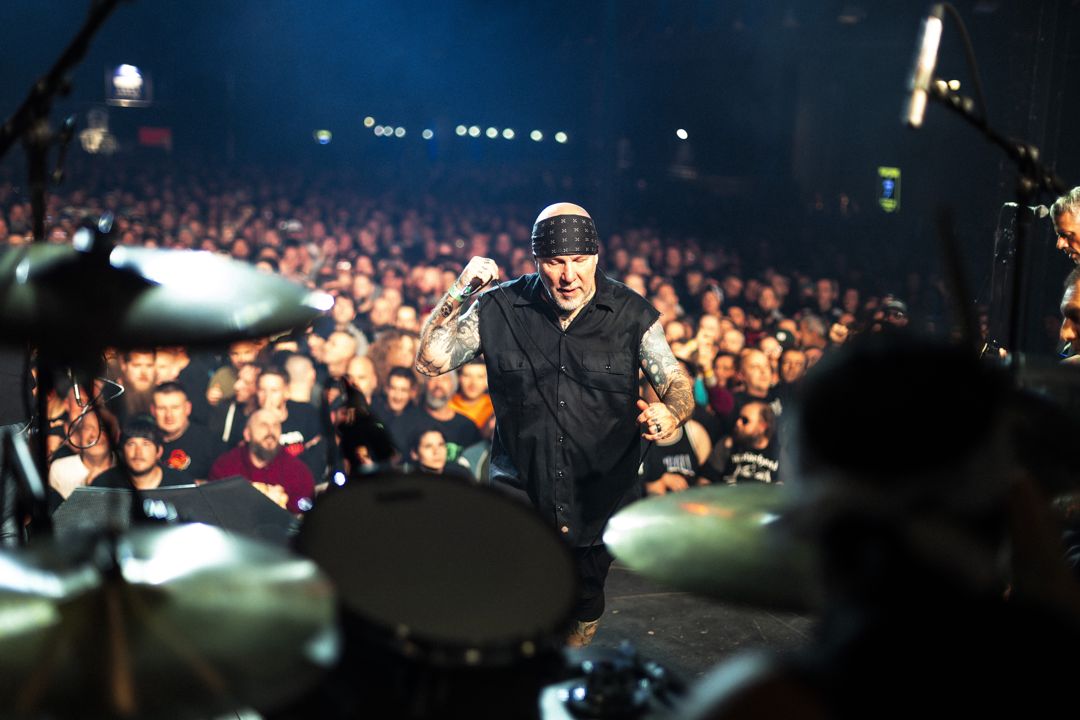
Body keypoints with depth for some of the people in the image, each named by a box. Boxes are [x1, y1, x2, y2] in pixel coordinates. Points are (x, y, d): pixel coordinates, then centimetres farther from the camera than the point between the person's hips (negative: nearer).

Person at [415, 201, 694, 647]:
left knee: (585, 609, 19)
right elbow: (430, 362, -2)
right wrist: (458, 295, -15)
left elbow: (678, 386, -3)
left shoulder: (631, 314, -5)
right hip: (520, 497, -1)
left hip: (599, 504, 1)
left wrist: (670, 413, -28)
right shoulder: (501, 309, -4)